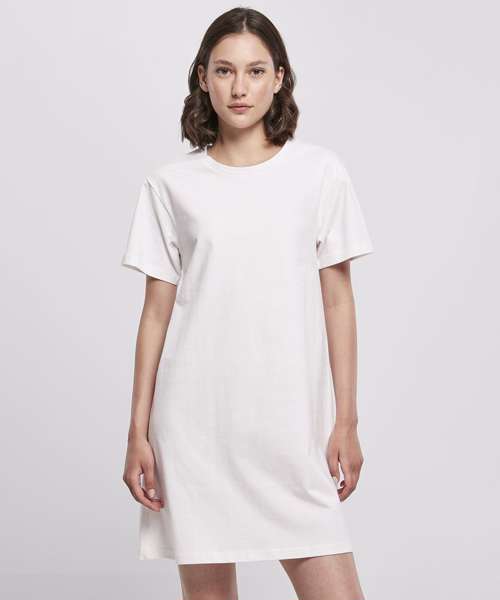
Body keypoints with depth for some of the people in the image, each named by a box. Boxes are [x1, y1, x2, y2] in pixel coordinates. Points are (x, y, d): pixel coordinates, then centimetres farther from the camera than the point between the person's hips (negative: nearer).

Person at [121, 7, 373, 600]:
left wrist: (346, 422, 2)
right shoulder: (172, 184, 2)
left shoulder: (320, 172, 2)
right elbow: (156, 313, 4)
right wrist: (138, 433, 3)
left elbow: (337, 302, 4)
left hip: (292, 420, 0)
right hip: (195, 422, 0)